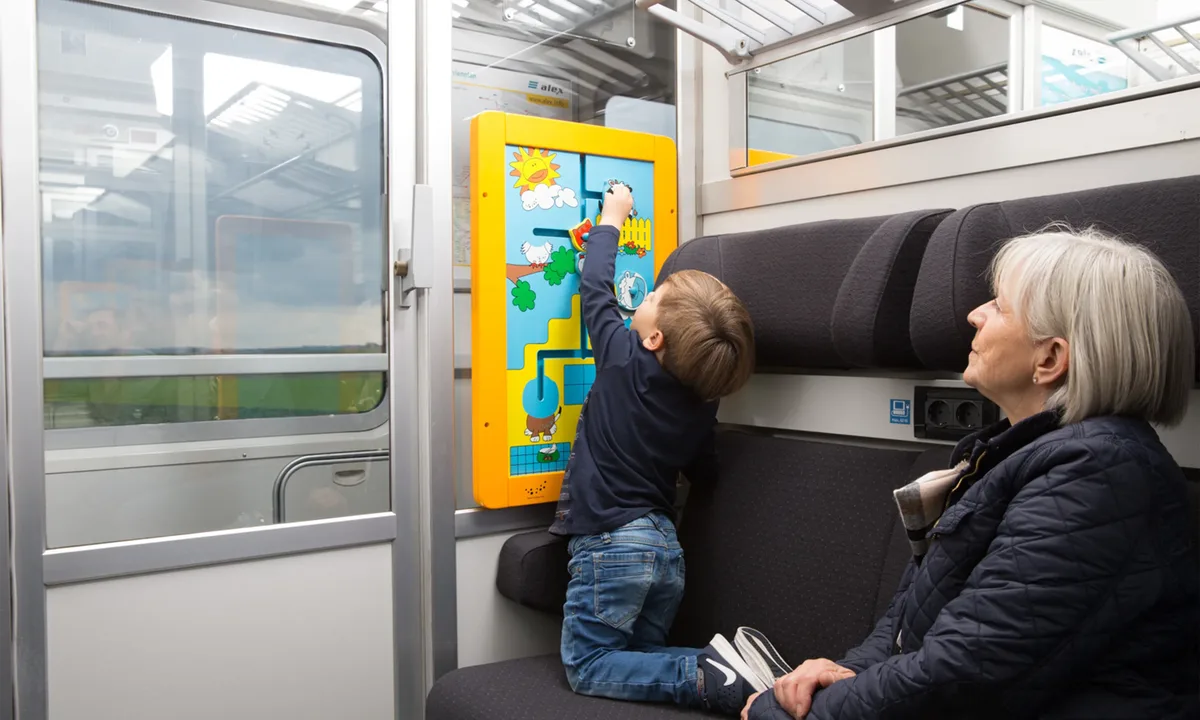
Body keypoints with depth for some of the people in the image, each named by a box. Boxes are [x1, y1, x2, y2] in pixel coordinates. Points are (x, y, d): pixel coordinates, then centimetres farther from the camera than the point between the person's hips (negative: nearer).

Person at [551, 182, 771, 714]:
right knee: (643, 659, 18)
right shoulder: (703, 404, 1)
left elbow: (595, 287, 1)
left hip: (610, 544, -7)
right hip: (667, 546, 7)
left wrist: (610, 219, 15)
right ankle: (726, 667, -4)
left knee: (585, 667, 1)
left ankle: (708, 676, -14)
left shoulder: (624, 358, -14)